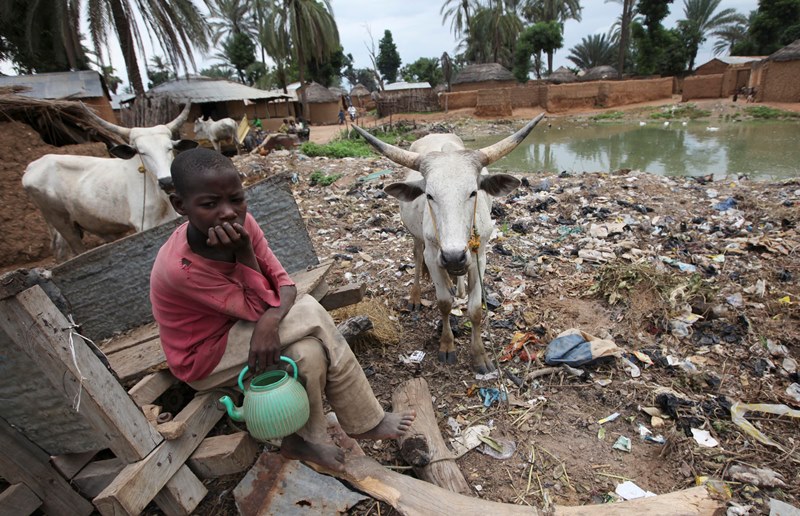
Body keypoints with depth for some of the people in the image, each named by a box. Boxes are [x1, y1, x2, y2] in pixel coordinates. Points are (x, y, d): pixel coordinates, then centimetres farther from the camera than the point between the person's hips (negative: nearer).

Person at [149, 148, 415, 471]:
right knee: (310, 312, -23)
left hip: (237, 328, 6)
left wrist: (270, 322, -34)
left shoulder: (241, 222, -14)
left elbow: (283, 283, -14)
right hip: (204, 358, -5)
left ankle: (306, 439, 2)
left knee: (311, 353, -23)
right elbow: (261, 307, -27)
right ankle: (364, 422, -7)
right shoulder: (179, 269, -32)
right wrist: (244, 253, -33)